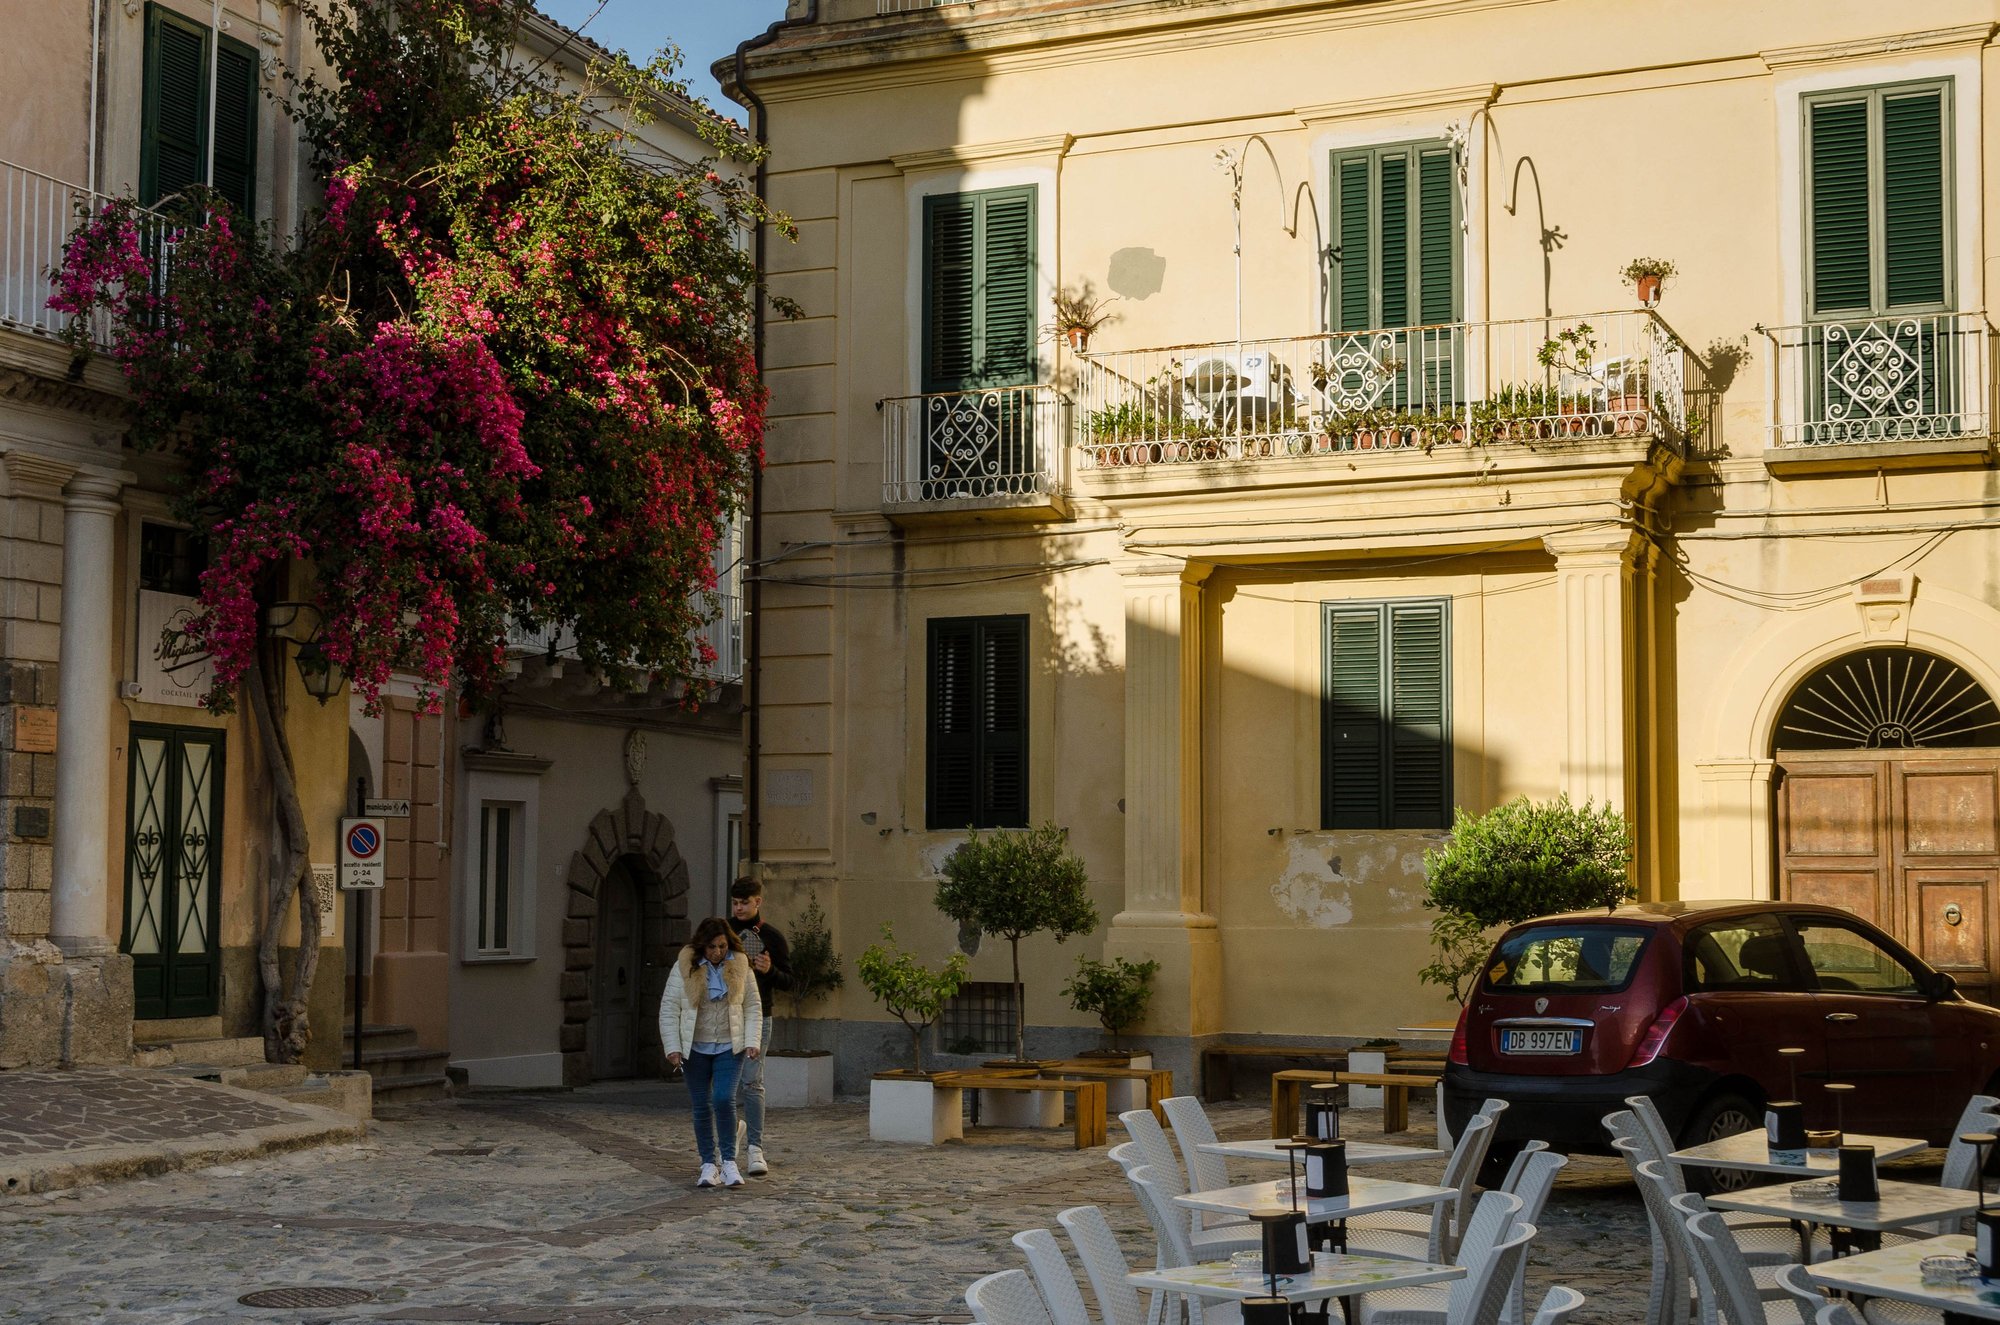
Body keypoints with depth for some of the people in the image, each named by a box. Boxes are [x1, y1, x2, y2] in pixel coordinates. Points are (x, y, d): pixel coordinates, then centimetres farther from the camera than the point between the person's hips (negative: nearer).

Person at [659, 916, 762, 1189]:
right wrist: (672, 1048, -10)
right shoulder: (684, 967, -6)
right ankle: (709, 1164, 13)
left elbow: (753, 1007, 4)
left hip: (729, 1047, 0)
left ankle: (729, 1161, -3)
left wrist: (752, 1041, -7)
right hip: (695, 1049, 0)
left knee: (724, 1100, -14)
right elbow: (669, 1009, -4)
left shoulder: (740, 966, -1)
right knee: (702, 1107, 4)